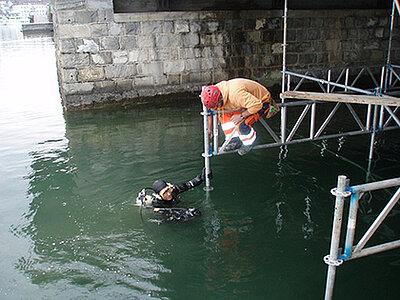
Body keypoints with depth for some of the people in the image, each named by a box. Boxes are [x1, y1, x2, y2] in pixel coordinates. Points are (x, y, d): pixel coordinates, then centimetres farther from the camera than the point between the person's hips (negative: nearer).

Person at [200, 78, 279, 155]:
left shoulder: (235, 93, -40)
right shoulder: (214, 93, -14)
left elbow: (257, 105, -38)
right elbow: (210, 111, 3)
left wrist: (241, 116, -31)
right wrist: (209, 129, 7)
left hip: (262, 102, -8)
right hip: (248, 100, 8)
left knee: (241, 124, -26)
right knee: (224, 114, -7)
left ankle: (250, 141, 4)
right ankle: (235, 140, 3)